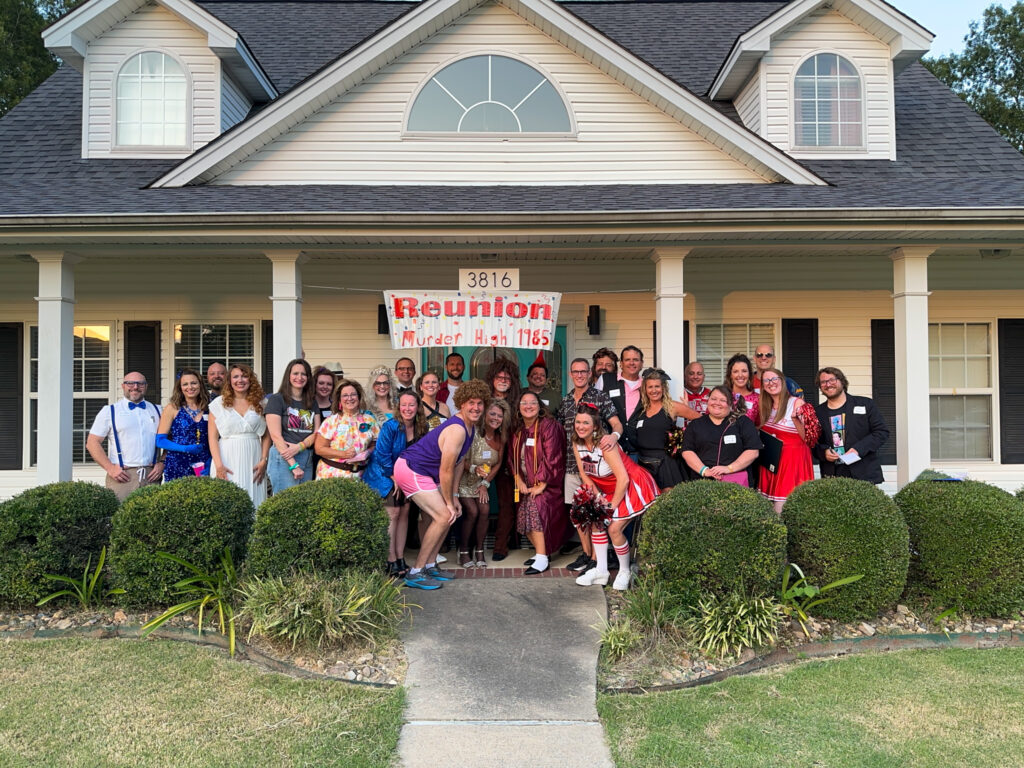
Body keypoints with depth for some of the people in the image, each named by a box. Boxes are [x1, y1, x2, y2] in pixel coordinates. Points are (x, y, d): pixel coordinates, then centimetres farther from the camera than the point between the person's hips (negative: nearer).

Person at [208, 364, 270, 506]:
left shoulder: (261, 403, 9)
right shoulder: (219, 403, 4)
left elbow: (266, 436, 9)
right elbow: (213, 437, 0)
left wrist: (263, 461, -2)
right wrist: (218, 465, -9)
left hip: (253, 460, 1)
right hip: (228, 460, -1)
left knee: (254, 500, 0)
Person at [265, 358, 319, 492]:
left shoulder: (312, 402, 16)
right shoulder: (276, 399, -1)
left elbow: (317, 433, 9)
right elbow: (276, 436, -8)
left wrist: (299, 447, -12)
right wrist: (294, 465, -14)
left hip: (307, 460, 5)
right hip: (283, 460, -5)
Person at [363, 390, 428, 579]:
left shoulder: (421, 429, -3)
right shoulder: (390, 426, -20)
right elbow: (382, 455, -18)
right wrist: (395, 478, -14)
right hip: (384, 476, -6)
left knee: (404, 512, 2)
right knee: (392, 513, -12)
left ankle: (400, 558, 9)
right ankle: (391, 562, -7)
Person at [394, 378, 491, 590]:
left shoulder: (469, 426, 7)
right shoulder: (457, 430, -24)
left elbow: (459, 463, 13)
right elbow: (446, 471, -21)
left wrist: (454, 498, 11)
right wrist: (449, 502, -11)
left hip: (423, 473, 10)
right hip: (410, 470, -10)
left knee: (447, 515, 12)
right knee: (443, 516, -14)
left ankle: (430, 565, 21)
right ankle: (415, 573, -8)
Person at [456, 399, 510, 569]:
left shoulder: (500, 438, -5)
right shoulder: (473, 434, -24)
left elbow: (498, 463, 4)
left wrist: (485, 483, -4)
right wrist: (474, 468, -37)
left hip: (482, 482, 5)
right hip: (464, 480, -5)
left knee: (485, 510, -13)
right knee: (472, 511, -17)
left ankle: (479, 551, 2)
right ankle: (464, 552, 0)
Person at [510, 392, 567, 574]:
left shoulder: (548, 426, -14)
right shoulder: (517, 429, 6)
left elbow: (551, 458, -18)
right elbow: (512, 456, 8)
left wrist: (541, 485, -19)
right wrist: (519, 480, -3)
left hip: (546, 482, -7)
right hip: (527, 482, 7)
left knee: (535, 506, -24)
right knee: (523, 517, 1)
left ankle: (542, 559, -18)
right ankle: (540, 552, 21)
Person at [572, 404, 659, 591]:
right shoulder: (577, 444, -6)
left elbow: (623, 479, -28)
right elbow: (584, 474, 3)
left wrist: (612, 505, -19)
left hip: (634, 486, -8)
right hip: (610, 489, 8)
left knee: (614, 528, -14)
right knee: (596, 521, 2)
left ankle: (625, 572, 9)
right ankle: (601, 570, 15)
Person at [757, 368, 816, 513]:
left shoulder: (797, 403, -7)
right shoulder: (765, 407, 11)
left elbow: (808, 438, -10)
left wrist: (795, 418, -23)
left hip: (793, 461, -6)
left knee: (783, 505, -13)